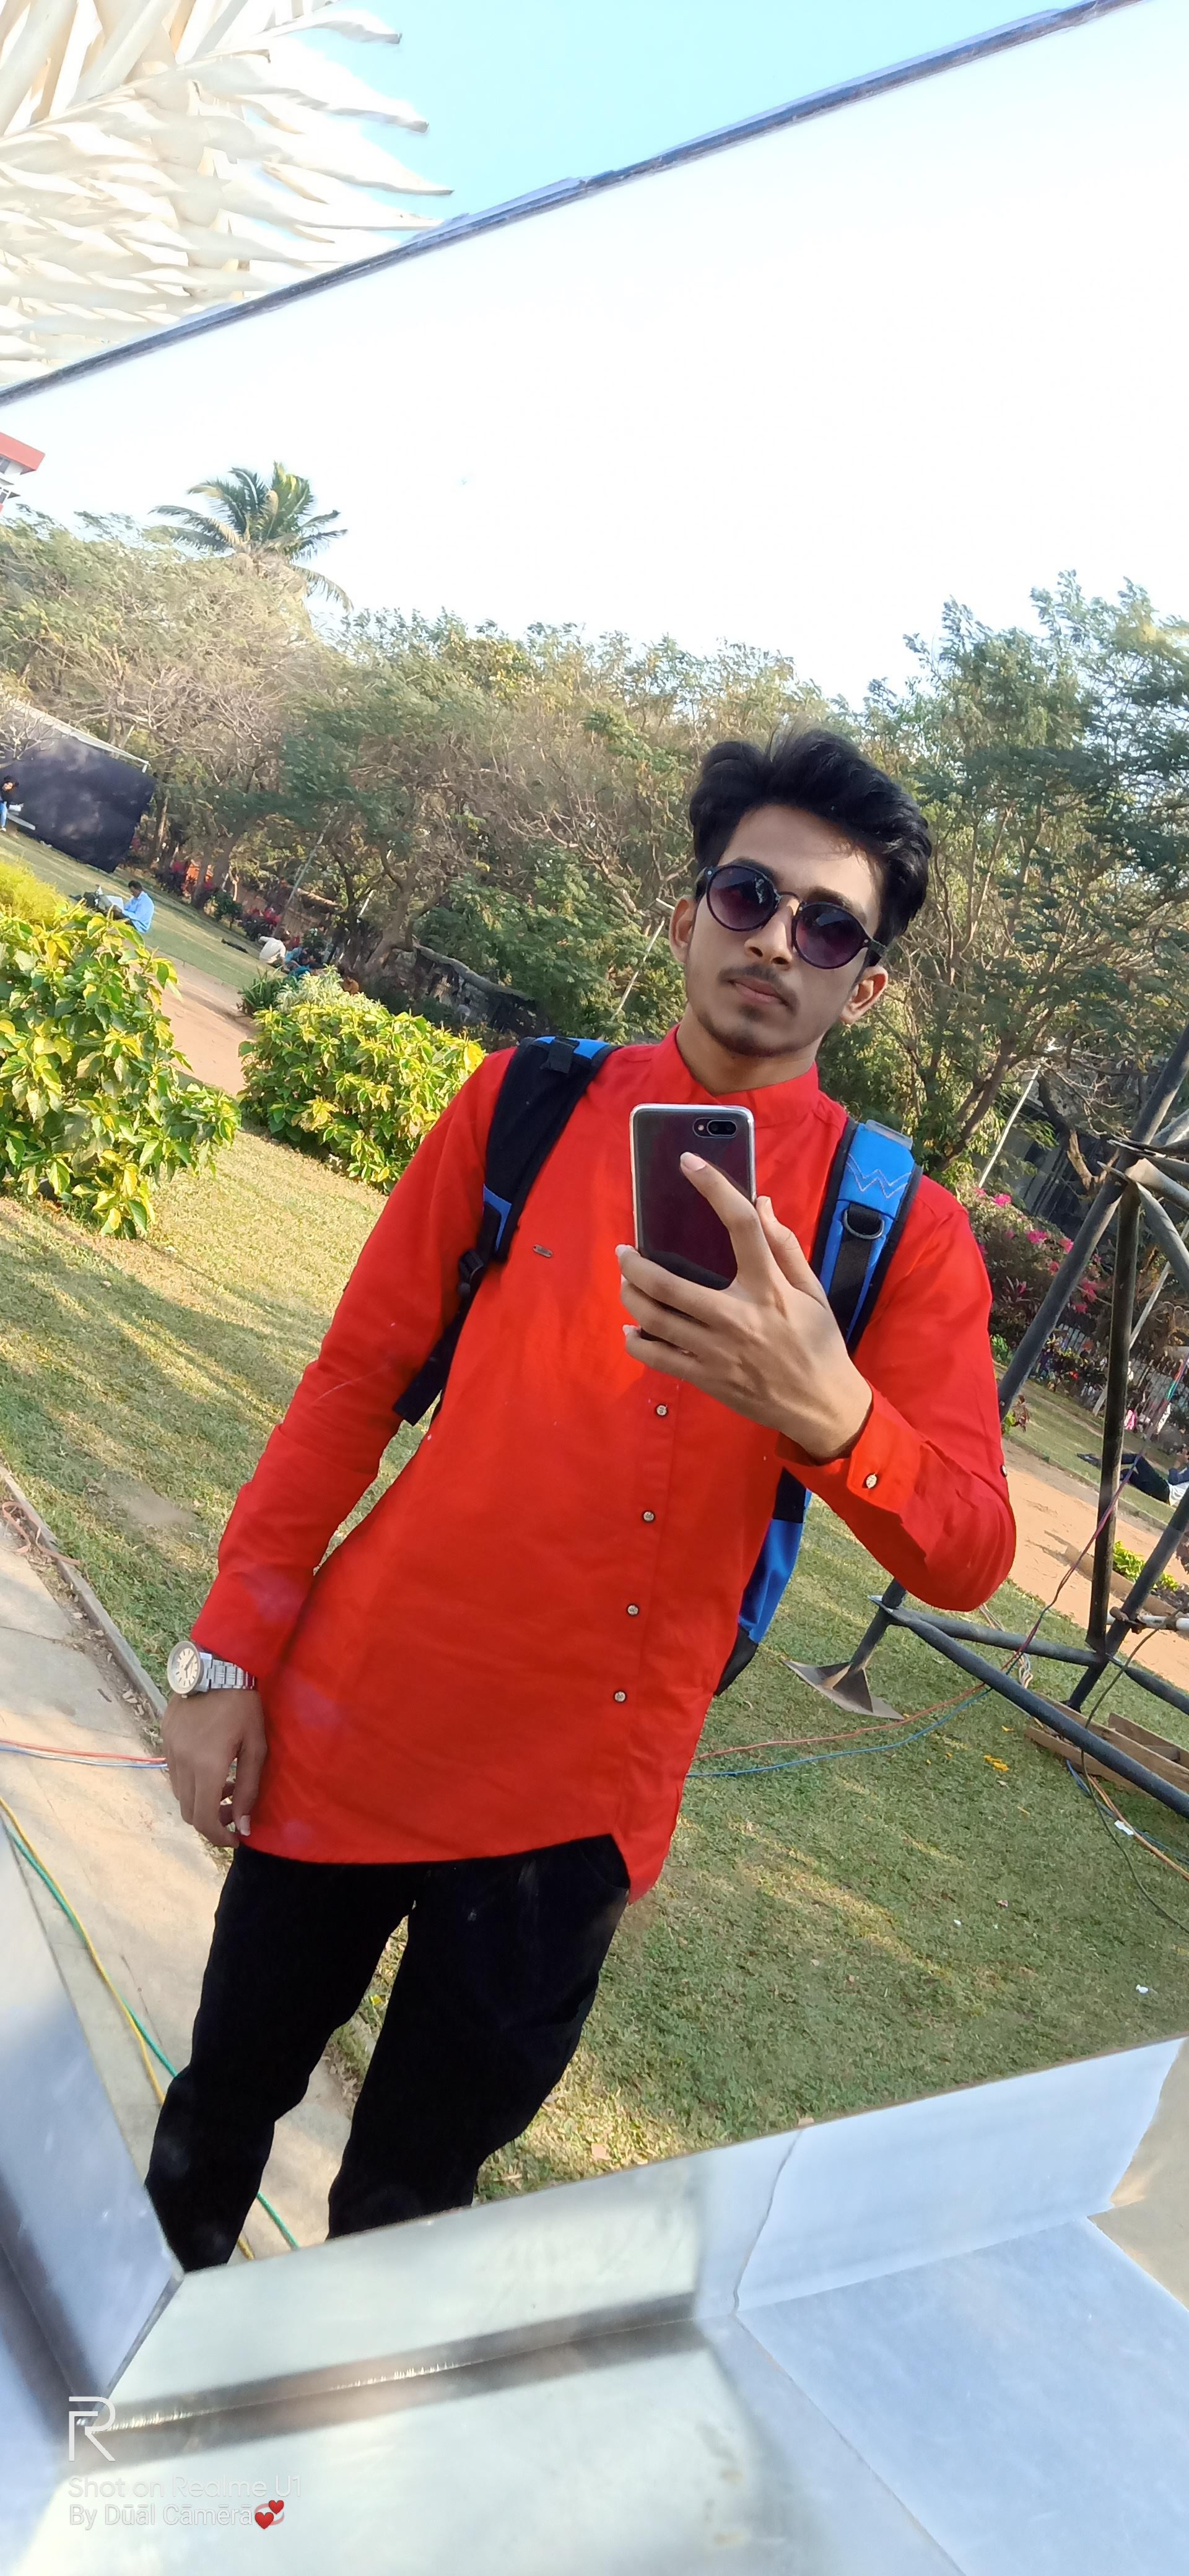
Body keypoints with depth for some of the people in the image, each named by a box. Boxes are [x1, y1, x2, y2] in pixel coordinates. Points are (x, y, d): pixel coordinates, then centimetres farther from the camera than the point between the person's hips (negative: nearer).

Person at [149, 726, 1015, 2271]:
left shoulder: (900, 1231, -4)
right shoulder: (528, 1106, -1)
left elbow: (966, 1560, -13)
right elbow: (358, 1381, 2)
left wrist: (827, 1412, -34)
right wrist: (228, 1659, -1)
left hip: (582, 1796, -1)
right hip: (365, 1725, 1)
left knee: (411, 2195, 13)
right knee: (226, 2099, 18)